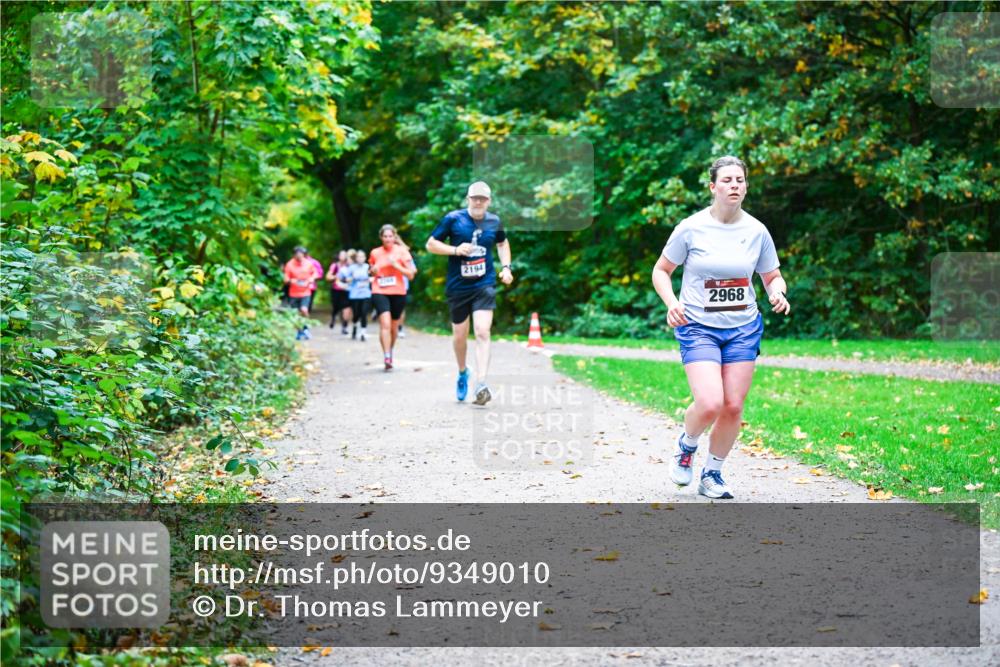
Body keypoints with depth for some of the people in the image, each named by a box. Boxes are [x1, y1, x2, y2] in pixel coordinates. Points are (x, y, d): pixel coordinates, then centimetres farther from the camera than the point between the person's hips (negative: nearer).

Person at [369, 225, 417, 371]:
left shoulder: (402, 251, 0)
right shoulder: (375, 253, 5)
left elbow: (410, 274, -3)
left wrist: (396, 265, -15)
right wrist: (373, 271, -2)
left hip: (398, 293, 1)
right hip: (380, 292, -1)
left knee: (394, 326, 12)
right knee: (385, 323, -19)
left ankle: (390, 353, 34)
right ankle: (387, 357, -25)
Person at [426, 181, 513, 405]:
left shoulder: (494, 222, 4)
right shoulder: (453, 219, -5)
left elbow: (503, 243, 25)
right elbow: (431, 244, -1)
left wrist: (505, 267, 10)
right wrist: (456, 250, -15)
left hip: (485, 285, 0)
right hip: (458, 286, 0)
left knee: (483, 332, -16)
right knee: (459, 335, 11)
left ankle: (481, 385, -20)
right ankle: (462, 373, 40)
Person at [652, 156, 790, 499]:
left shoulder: (756, 231, 1)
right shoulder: (691, 228, -7)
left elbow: (772, 277, 13)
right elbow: (661, 270, 4)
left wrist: (777, 293, -10)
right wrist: (671, 303, -15)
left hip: (744, 329, 3)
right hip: (698, 328, -3)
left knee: (733, 407, 1)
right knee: (710, 403, -19)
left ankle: (712, 475, 21)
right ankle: (686, 445, 15)